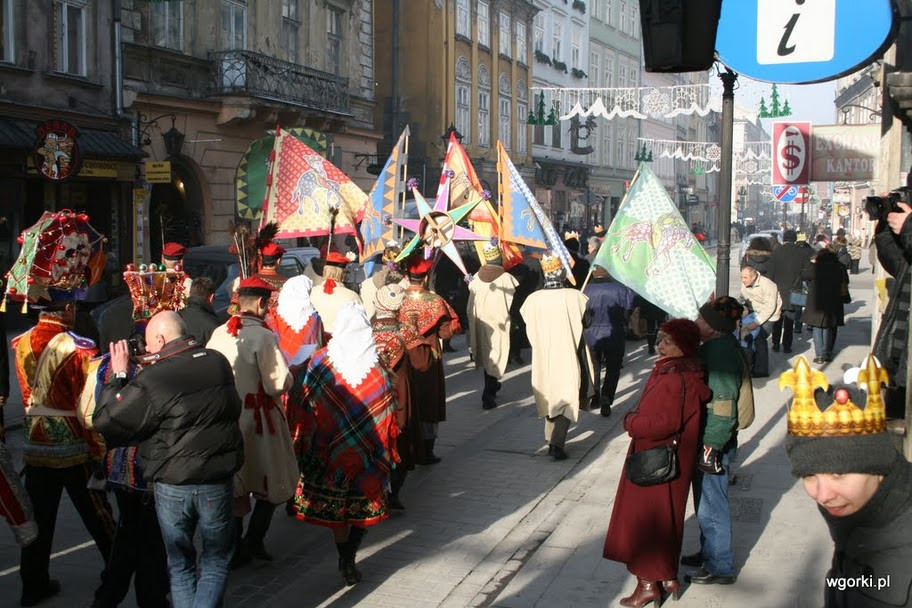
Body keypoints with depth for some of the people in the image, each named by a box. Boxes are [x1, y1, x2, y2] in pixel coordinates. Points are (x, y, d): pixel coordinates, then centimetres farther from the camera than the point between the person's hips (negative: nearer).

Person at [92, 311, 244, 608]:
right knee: (216, 564, 15)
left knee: (180, 565, 17)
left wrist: (118, 376, -1)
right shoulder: (219, 362, -4)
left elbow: (105, 422, -11)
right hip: (216, 483, 2)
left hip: (171, 486, -2)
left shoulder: (150, 381, -18)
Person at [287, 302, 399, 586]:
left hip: (330, 447, 1)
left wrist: (302, 443, 8)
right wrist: (388, 451, 7)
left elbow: (302, 405, -4)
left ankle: (345, 561, 20)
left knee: (335, 505, 14)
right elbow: (389, 414, -4)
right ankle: (349, 559, 3)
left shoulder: (319, 363, -9)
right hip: (368, 451, 0)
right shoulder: (377, 366, -8)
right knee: (364, 504, 12)